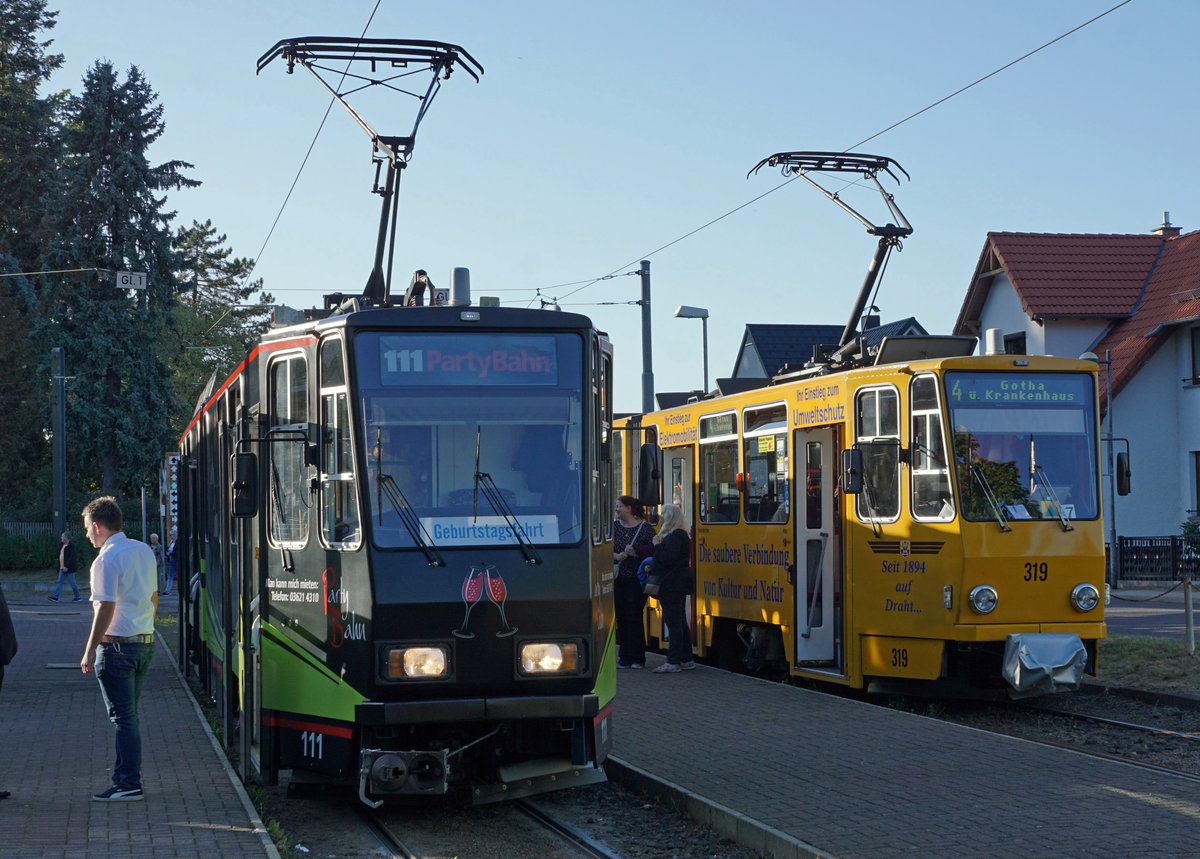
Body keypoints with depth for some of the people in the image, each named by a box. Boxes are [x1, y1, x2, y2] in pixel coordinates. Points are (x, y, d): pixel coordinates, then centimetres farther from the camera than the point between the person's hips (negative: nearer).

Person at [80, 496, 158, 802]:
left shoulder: (107, 559, -14)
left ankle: (129, 785, -4)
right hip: (146, 641, 8)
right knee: (129, 715, 16)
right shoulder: (143, 551, 11)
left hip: (117, 645, -8)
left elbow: (106, 608, -19)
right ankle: (128, 774, 22)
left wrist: (90, 650, -15)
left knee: (123, 717, -5)